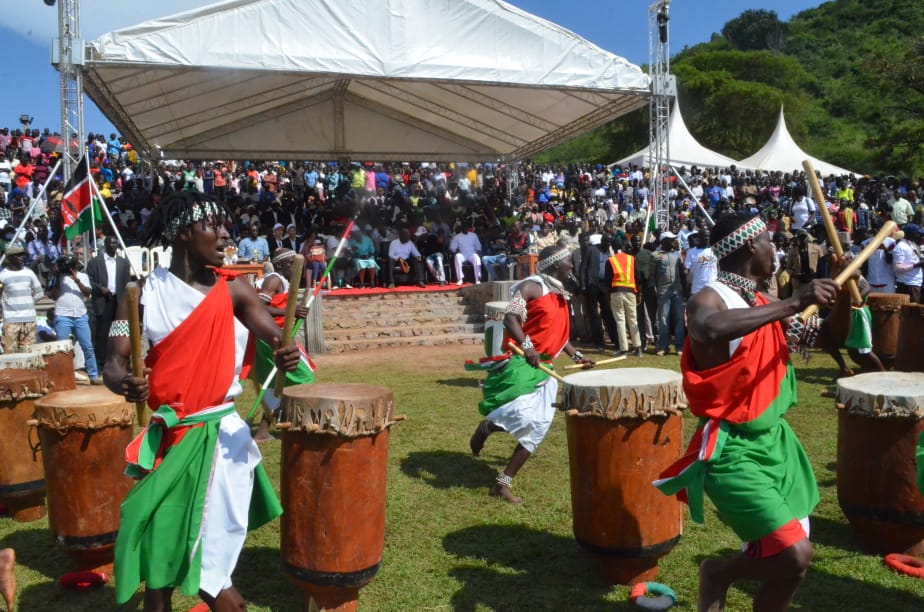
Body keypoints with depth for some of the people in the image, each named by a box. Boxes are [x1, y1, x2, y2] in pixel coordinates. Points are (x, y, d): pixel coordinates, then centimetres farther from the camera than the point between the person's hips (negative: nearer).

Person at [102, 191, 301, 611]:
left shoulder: (233, 289, -2)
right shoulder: (143, 294, -4)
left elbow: (277, 338, -10)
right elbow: (114, 362, -8)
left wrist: (285, 355, -33)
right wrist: (124, 383, -30)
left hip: (223, 436, 0)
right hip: (168, 437, 1)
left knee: (209, 571, 5)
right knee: (159, 551, 15)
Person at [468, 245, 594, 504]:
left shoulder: (560, 295, 19)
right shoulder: (532, 286, -7)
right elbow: (510, 318, -19)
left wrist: (576, 356, 21)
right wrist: (526, 345, -33)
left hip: (543, 367, 9)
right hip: (519, 362, -9)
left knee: (539, 427, 2)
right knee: (523, 415, -26)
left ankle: (503, 483, 9)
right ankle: (485, 427, 8)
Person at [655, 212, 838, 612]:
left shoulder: (763, 303, 9)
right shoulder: (710, 299, -18)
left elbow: (826, 338, 25)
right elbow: (712, 329, -44)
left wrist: (841, 297, 4)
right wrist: (796, 303, -38)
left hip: (775, 440, 9)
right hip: (733, 452, -9)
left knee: (786, 556, 15)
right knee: (795, 556, -16)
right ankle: (719, 574, 10)